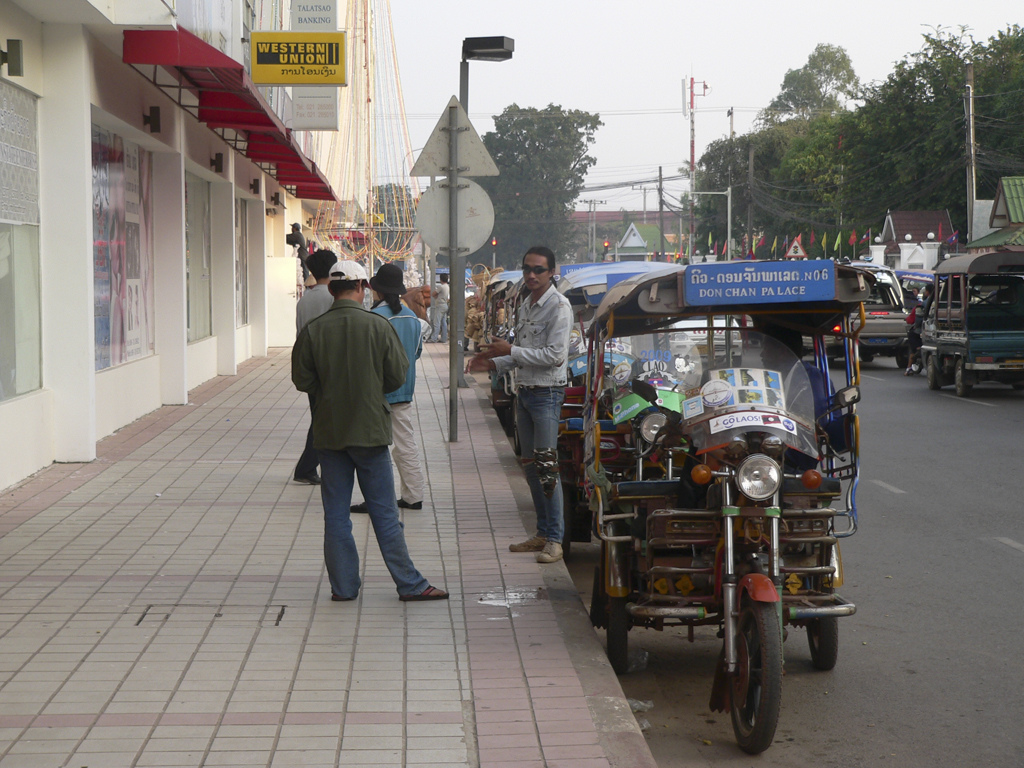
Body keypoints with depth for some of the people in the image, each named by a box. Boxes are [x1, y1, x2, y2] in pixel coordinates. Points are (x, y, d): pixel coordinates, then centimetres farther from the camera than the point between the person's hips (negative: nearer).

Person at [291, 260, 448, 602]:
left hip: (330, 430, 1)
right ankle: (410, 584, 9)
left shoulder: (313, 330, -6)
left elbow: (302, 379, -2)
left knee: (336, 513, 8)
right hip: (371, 429, -1)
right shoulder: (378, 326, -9)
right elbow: (397, 376, -4)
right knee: (384, 512, 5)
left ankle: (343, 585, 11)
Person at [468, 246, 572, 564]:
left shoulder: (558, 306, -12)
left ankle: (555, 539, -7)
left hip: (547, 393, -9)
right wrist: (493, 363, 9)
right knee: (530, 466, 12)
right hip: (524, 391, 9)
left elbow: (555, 355, -20)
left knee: (547, 466, -10)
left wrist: (510, 351, -18)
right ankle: (542, 533, 20)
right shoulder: (526, 307, 16)